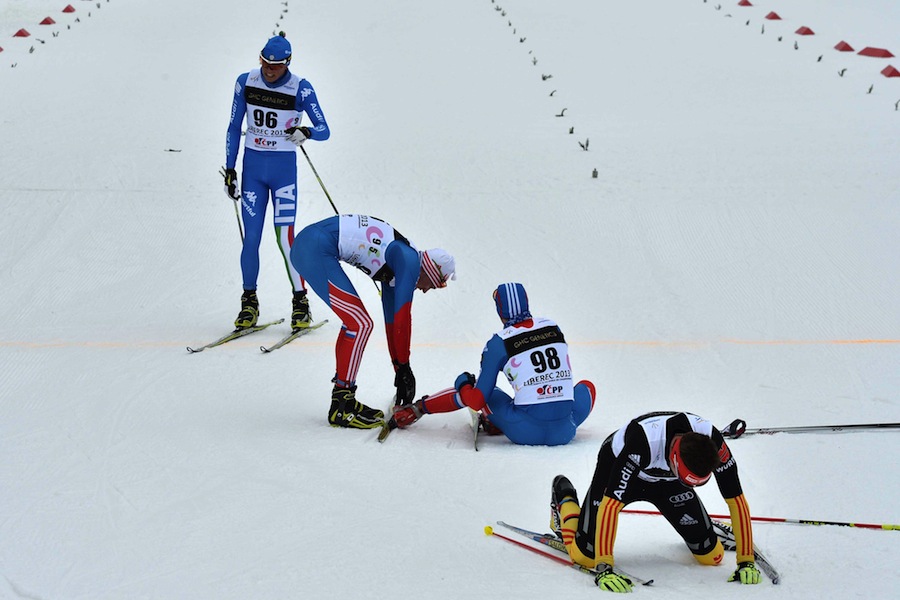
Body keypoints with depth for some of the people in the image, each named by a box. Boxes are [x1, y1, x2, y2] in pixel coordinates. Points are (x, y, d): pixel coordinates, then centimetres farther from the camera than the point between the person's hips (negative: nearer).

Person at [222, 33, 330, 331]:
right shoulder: (245, 82, -1)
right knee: (251, 238, 1)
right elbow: (234, 128, 7)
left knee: (285, 237, -9)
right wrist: (230, 170, 5)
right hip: (252, 166, 3)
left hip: (284, 168, -2)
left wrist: (306, 132, -33)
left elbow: (325, 131, -10)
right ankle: (249, 302, 14)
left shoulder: (301, 89, -10)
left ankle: (301, 302, 2)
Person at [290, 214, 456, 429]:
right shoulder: (410, 260, -5)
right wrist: (403, 367, 2)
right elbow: (402, 319, -6)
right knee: (361, 324, -7)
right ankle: (341, 409, -3)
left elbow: (391, 321, 29)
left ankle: (342, 401, 20)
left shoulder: (392, 266, 23)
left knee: (354, 322, 18)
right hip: (316, 250, -10)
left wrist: (399, 370, 33)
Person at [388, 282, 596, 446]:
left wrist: (463, 382, 22)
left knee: (475, 393, 20)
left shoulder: (498, 344, -2)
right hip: (564, 433, 2)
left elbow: (477, 401, 0)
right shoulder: (553, 327, 9)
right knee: (586, 386, 32)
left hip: (524, 432, -2)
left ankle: (417, 409, 33)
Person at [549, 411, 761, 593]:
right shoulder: (642, 441, -46)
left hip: (666, 477, 3)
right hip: (617, 466, -3)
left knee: (711, 556, -6)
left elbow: (736, 500, -26)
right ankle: (564, 499, 22)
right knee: (585, 555, -8)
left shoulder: (712, 440, -35)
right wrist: (603, 568, -52)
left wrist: (746, 562, -28)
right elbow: (610, 504, -47)